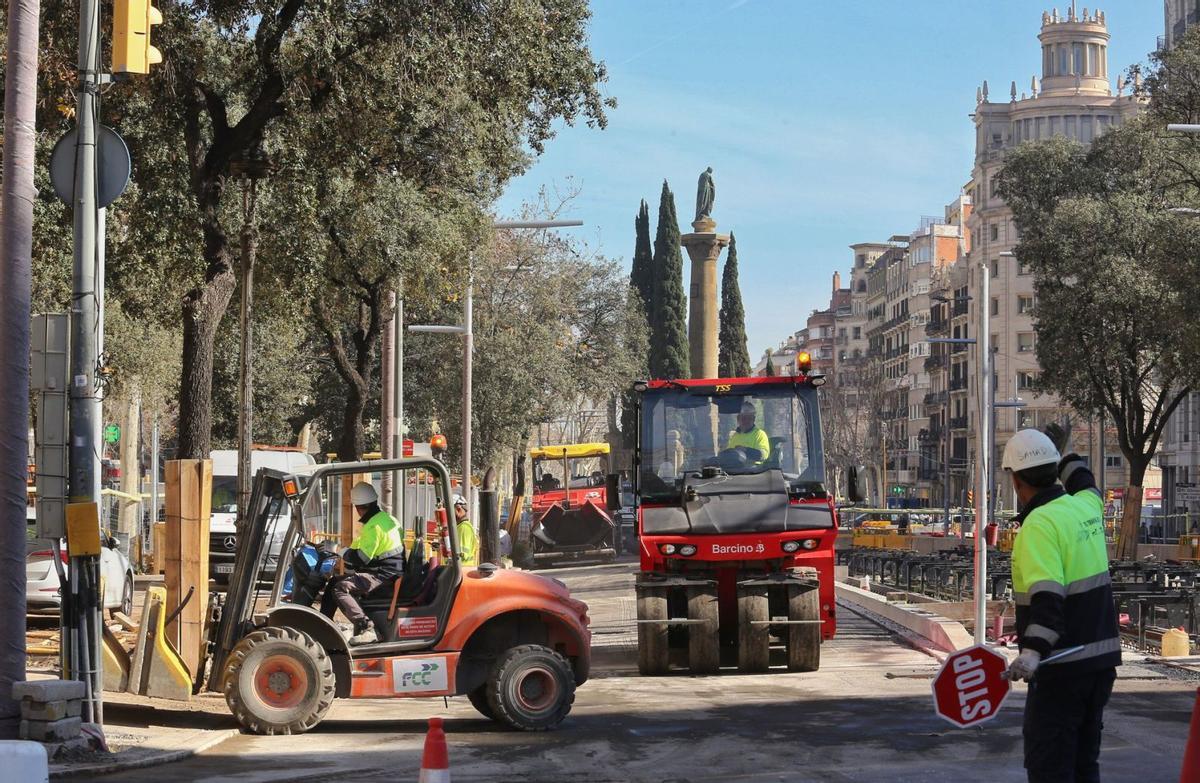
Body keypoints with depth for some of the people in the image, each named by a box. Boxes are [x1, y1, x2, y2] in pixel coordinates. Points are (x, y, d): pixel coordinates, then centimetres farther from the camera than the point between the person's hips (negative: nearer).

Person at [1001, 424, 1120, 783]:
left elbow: (1048, 595, -29)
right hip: (1102, 657, 8)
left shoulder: (1039, 524, -16)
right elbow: (1085, 484, 33)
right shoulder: (1085, 506, 7)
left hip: (1062, 665, -8)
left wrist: (1032, 651, -39)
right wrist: (1064, 454, 51)